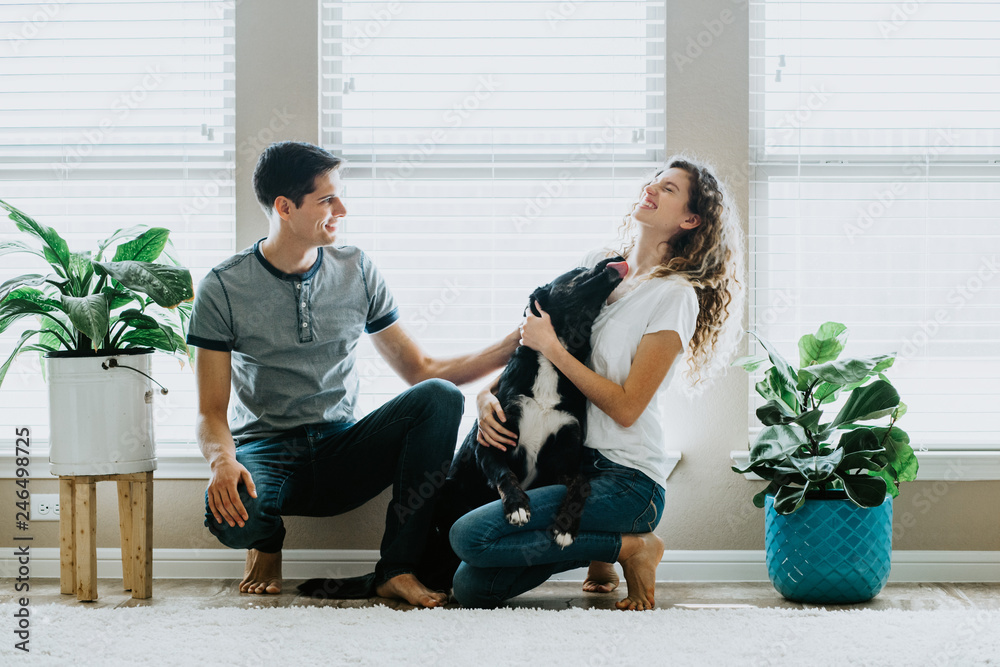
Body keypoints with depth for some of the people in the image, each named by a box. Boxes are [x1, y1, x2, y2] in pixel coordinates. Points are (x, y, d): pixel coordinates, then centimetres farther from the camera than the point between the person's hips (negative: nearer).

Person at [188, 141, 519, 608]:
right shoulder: (224, 288, -6)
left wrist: (511, 347, -3)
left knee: (440, 397, -24)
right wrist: (222, 460, -31)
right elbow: (211, 413, -7)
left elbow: (421, 371, 9)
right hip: (267, 452, -3)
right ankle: (267, 542, 3)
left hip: (342, 453, 3)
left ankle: (397, 569, -19)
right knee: (229, 511, -38)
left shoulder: (356, 272, 4)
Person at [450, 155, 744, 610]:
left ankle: (628, 547, -6)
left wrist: (551, 348, -13)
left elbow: (626, 407, -14)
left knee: (468, 537, -22)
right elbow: (531, 338, 19)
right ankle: (596, 548, 15)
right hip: (573, 463, 7)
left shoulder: (675, 296, -9)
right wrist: (488, 394, 0)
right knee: (471, 589, -6)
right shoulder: (598, 265, 12)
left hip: (626, 479, -7)